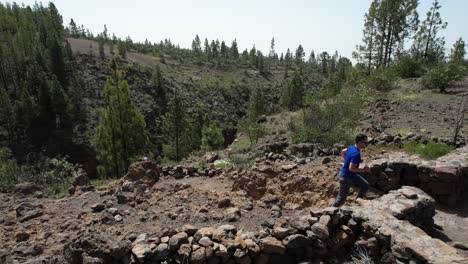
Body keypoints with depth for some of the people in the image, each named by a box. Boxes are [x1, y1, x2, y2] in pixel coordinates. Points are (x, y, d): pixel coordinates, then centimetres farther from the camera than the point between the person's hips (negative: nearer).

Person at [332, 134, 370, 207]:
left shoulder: (352, 147, -3)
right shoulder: (356, 153, -30)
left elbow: (343, 152, 18)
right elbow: (351, 168, -32)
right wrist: (363, 170, -21)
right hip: (345, 177, -9)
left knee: (365, 185, 15)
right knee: (342, 197, 4)